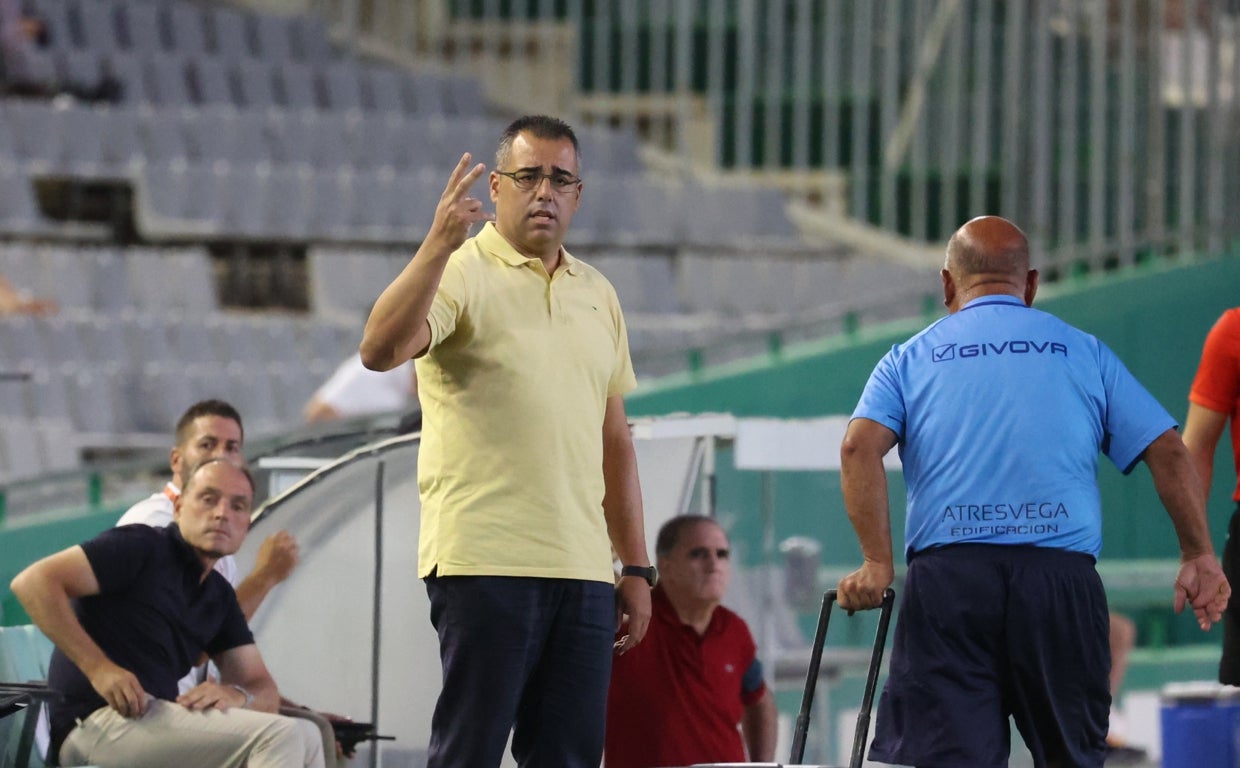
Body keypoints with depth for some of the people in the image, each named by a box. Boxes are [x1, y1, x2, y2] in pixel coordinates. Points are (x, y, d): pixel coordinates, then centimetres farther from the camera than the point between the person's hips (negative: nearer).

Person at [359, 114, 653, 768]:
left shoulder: (597, 294, 19)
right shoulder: (460, 274, -1)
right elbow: (380, 351, -21)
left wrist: (636, 567, 18)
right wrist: (438, 246, -31)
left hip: (583, 568, 6)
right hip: (484, 560, -6)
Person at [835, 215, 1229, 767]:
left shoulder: (910, 359, 15)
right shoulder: (1085, 353, 17)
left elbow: (859, 448, -4)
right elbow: (1167, 451, 8)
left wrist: (877, 564, -5)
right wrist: (1199, 556, 12)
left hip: (946, 576, -1)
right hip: (1063, 576, 1)